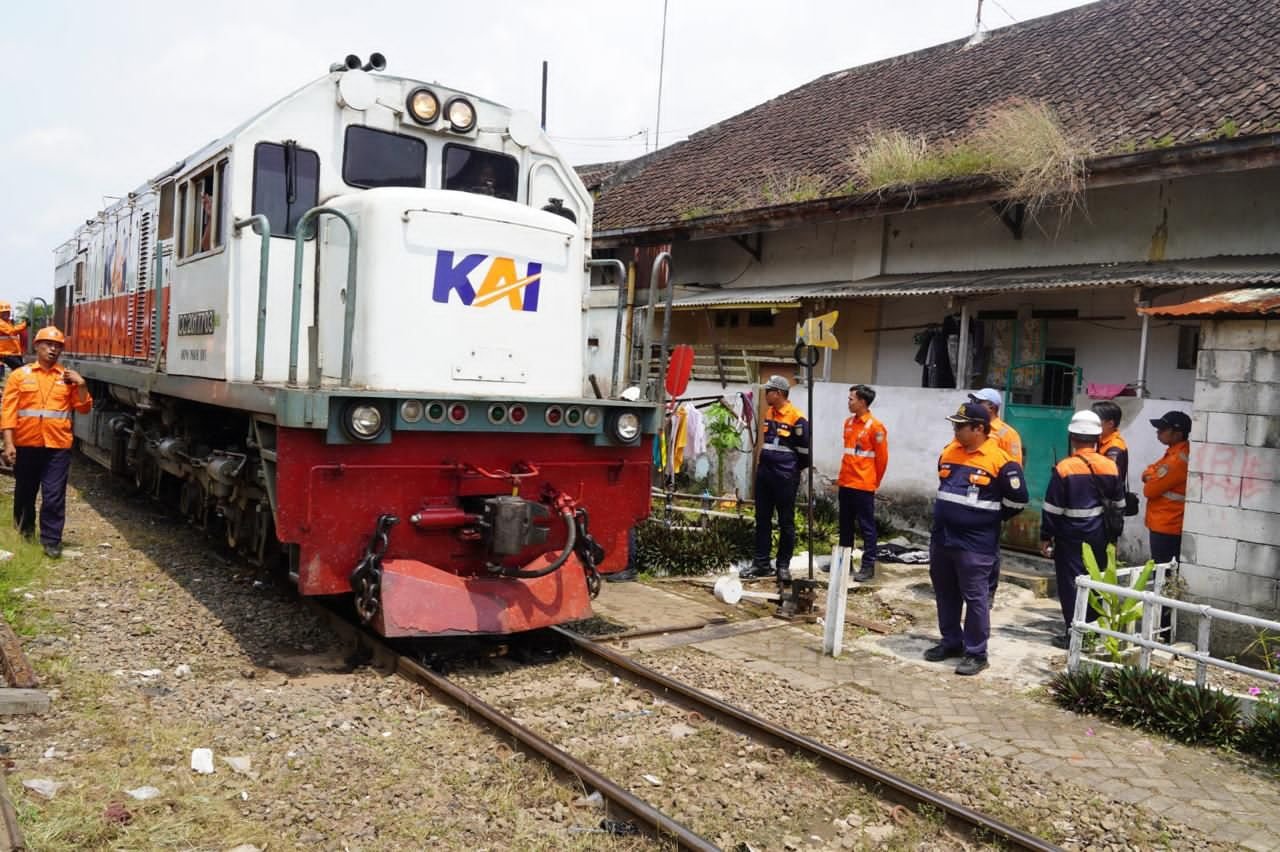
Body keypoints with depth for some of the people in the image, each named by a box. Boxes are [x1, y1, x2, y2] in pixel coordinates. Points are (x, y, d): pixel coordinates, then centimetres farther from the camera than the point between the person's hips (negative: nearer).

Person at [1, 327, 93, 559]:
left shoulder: (67, 378, 7)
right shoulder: (20, 375, 3)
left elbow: (84, 408, 7)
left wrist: (81, 384, -8)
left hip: (58, 446, 0)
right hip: (26, 445, 1)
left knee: (54, 496, -3)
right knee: (24, 492, 16)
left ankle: (52, 540, 3)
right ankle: (24, 530, 36)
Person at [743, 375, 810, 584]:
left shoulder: (796, 418, -13)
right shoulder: (769, 414, 10)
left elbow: (804, 451, -9)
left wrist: (791, 470, 2)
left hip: (785, 477, -7)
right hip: (764, 474, 7)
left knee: (786, 522, 4)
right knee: (762, 520, 10)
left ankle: (783, 565, 12)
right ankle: (761, 563, 17)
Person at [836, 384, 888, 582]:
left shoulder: (875, 427, -12)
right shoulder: (848, 423, 10)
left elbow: (882, 457, -7)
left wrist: (874, 482, 1)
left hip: (863, 486, -7)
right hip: (845, 483, 7)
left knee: (866, 526, 0)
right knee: (845, 525, 14)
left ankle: (868, 566, 6)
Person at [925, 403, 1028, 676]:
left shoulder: (1000, 460, -13)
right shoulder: (949, 452, 7)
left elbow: (1018, 499, -7)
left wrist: (990, 518, 3)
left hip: (975, 543, -7)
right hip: (941, 538, 7)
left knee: (975, 598, 0)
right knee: (945, 594, 15)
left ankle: (976, 653, 9)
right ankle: (951, 641, 30)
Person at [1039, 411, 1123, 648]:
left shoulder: (1064, 468, -13)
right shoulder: (1111, 466, 0)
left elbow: (1052, 508, -12)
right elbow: (1118, 505, 9)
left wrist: (1046, 537, -4)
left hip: (1070, 535, -5)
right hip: (1099, 534, 5)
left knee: (1071, 582, 1)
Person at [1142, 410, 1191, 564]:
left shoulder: (1179, 458, -20)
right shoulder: (1175, 452, 13)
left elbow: (1150, 489, -18)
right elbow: (1147, 473, 15)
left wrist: (1151, 478, 2)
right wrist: (1153, 475, -7)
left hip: (1166, 528, -10)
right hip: (1164, 525, 10)